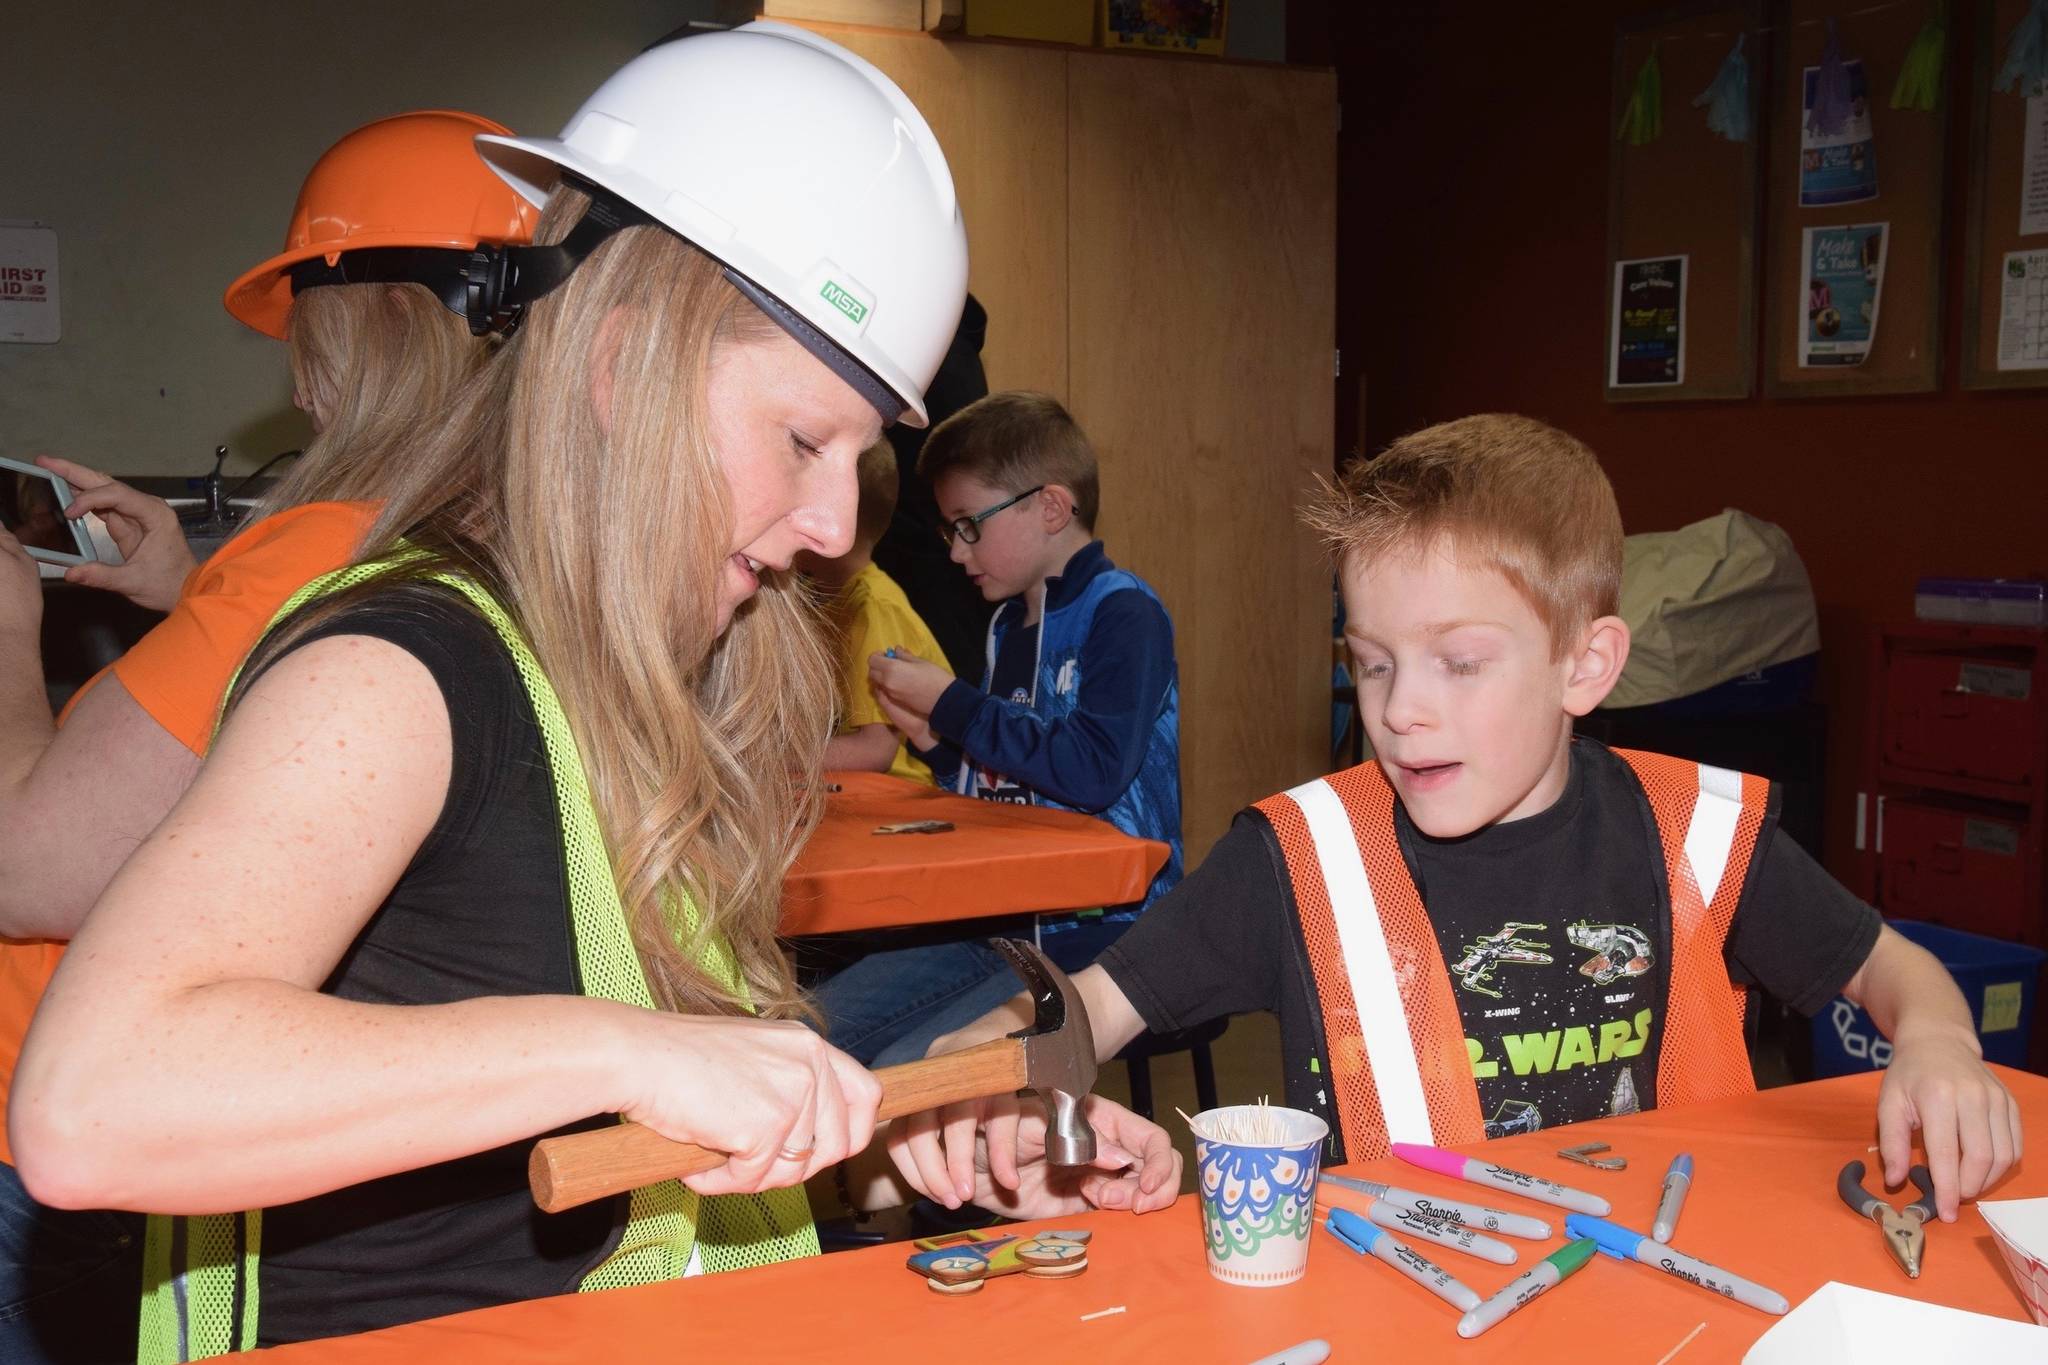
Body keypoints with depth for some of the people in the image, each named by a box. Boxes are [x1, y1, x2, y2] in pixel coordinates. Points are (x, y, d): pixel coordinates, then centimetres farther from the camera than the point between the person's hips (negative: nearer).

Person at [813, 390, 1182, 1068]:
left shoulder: (1122, 612, -10)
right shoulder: (1008, 624, 15)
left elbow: (1095, 769, -24)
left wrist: (952, 703, -15)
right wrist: (937, 742, 2)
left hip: (1097, 931, -8)